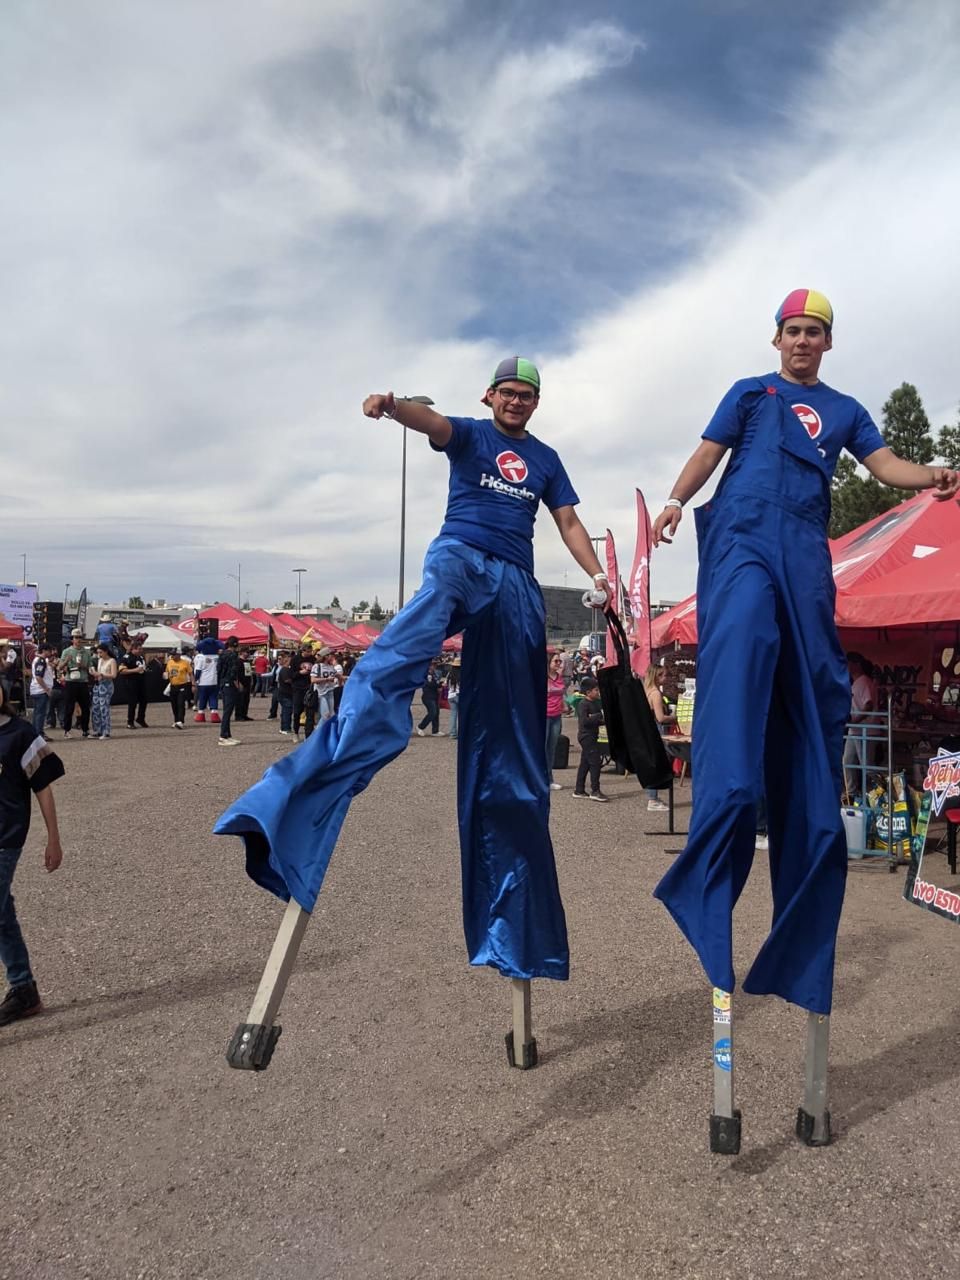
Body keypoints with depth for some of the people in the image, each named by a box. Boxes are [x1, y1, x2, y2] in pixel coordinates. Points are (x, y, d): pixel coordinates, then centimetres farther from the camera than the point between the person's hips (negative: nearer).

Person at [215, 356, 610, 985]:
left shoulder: (546, 459, 21)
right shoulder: (469, 435, 11)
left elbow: (569, 522, 17)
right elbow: (433, 421, -10)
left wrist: (598, 576, 1)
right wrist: (393, 406, -32)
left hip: (517, 584, 4)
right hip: (459, 557, -3)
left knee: (513, 732, 2)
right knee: (395, 659, -34)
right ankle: (290, 808, -44)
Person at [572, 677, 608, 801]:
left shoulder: (596, 703, 12)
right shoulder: (583, 704, -15)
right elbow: (585, 721, -26)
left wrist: (604, 721, -1)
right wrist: (600, 715, -24)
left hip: (592, 736, 10)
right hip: (586, 736, -10)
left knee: (585, 763, 13)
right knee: (595, 762, -10)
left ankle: (579, 790, 19)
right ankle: (595, 791, -6)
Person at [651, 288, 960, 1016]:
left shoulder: (845, 409, 25)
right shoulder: (749, 393, 18)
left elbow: (886, 465, 12)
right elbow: (710, 451, 7)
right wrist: (676, 500, -12)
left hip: (805, 549, 4)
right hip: (744, 535, -3)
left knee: (815, 687, -3)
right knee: (742, 643, -29)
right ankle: (714, 852, -36)